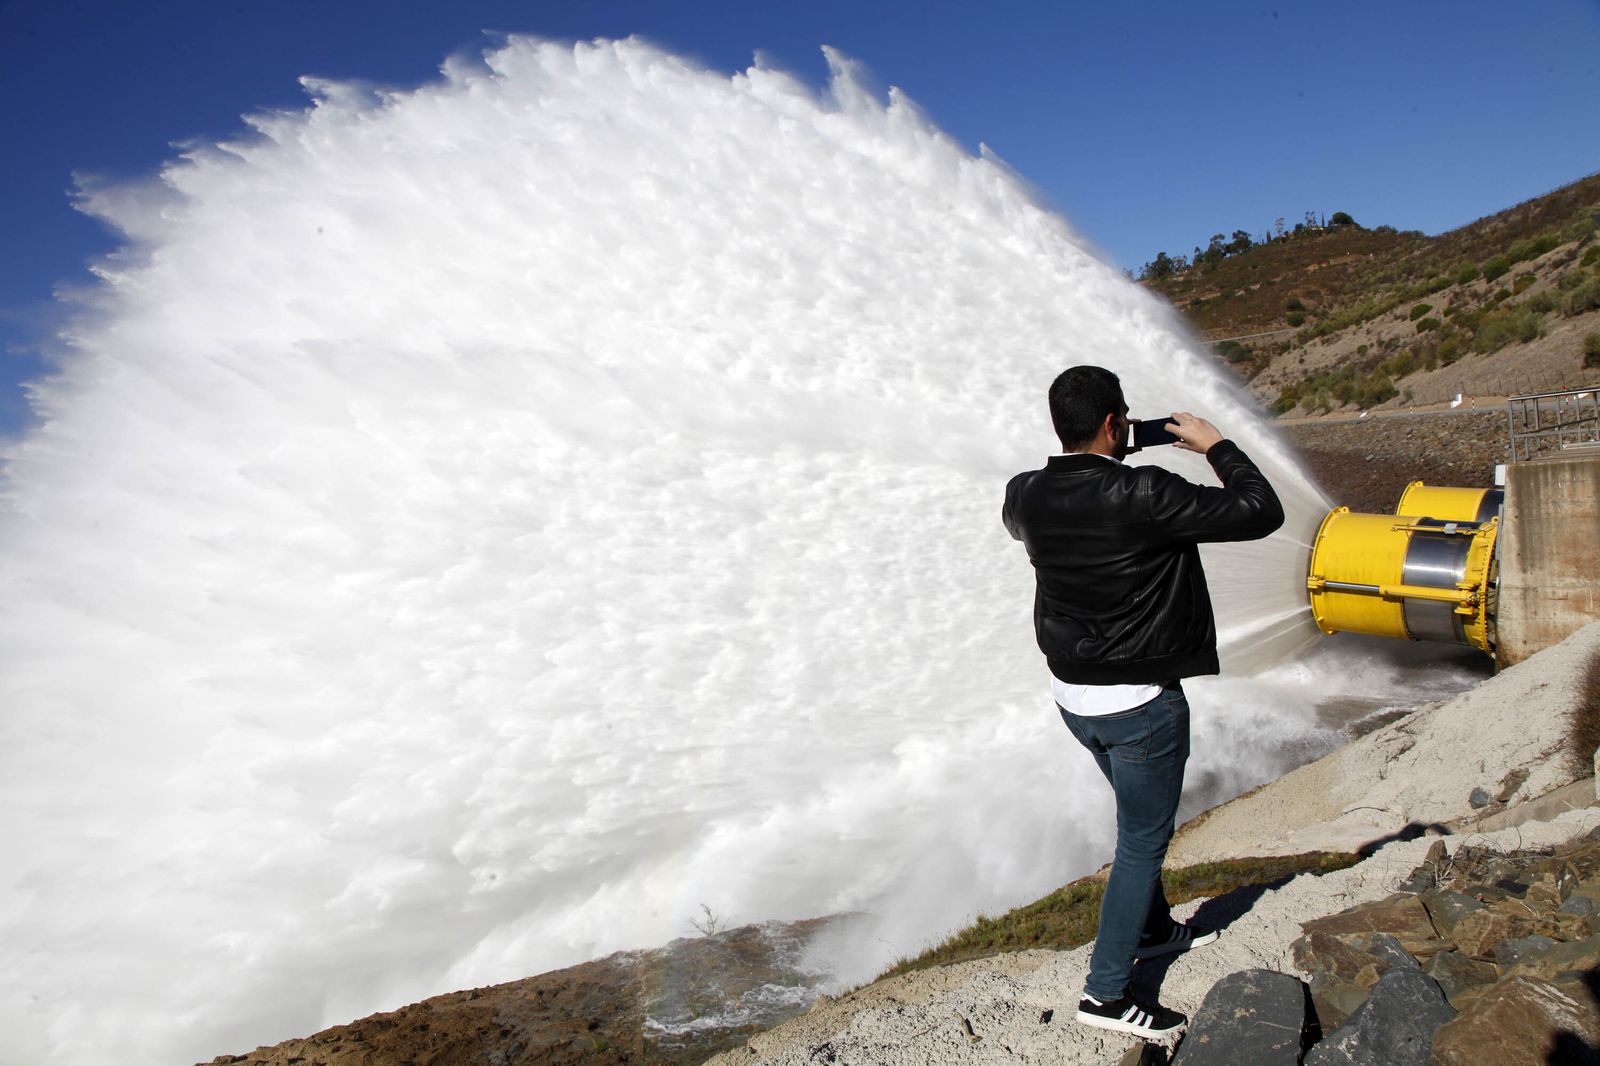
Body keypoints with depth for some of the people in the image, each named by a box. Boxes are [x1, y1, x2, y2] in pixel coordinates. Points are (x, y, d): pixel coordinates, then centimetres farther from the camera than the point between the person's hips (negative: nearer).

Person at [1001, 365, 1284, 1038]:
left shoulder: (1026, 496, -7)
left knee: (1142, 819, 28)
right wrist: (1216, 447, -3)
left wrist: (1099, 463, 13)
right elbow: (1261, 513, -19)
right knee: (1142, 840, 9)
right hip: (1139, 703, -7)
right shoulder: (1142, 496, -25)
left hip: (1072, 695, 7)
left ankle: (1153, 928, 48)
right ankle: (1107, 991, 17)